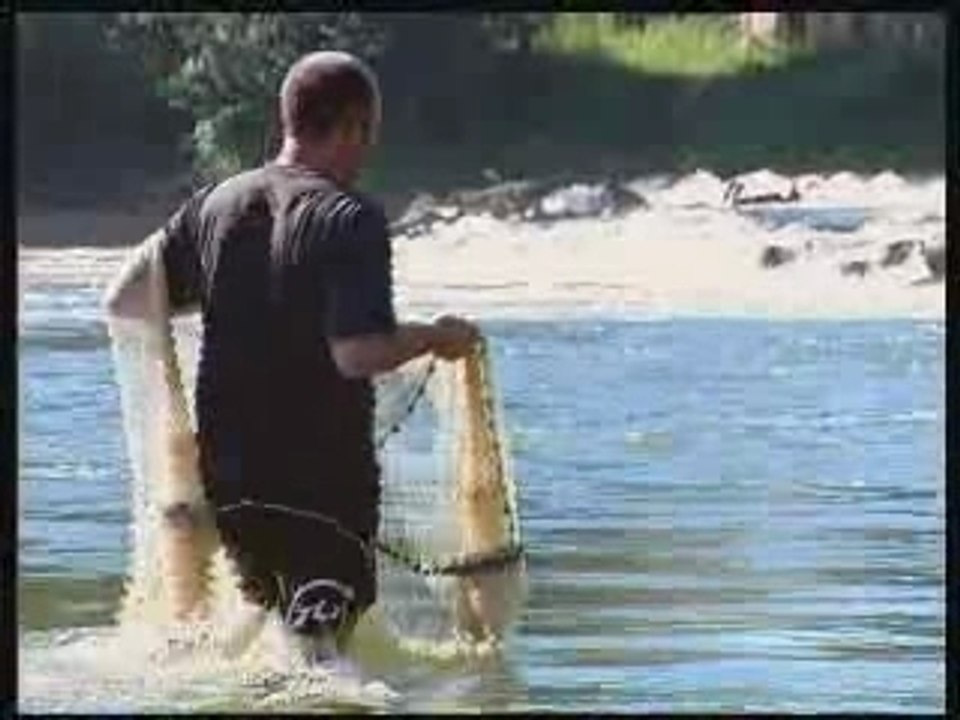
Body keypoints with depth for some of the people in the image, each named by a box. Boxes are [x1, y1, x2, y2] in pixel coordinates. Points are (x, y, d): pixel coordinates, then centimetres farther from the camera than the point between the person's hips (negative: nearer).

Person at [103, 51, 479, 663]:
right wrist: (434, 337, -5)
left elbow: (122, 301, 8)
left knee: (267, 611, 26)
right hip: (324, 476, -6)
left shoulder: (215, 204, 4)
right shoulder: (351, 220, -14)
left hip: (226, 474, 6)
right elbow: (358, 354, -23)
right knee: (321, 631, -5)